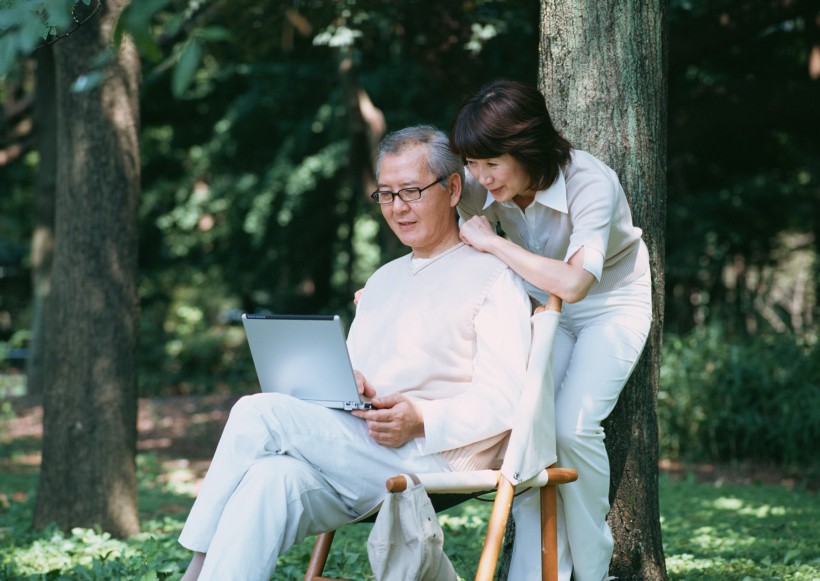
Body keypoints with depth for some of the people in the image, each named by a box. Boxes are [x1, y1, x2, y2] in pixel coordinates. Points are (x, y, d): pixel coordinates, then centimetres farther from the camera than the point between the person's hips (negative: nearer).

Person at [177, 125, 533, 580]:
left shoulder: (493, 277, 2)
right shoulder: (383, 280, 28)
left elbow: (505, 401, -8)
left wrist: (422, 420, -22)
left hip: (434, 459, -7)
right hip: (357, 453, 7)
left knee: (260, 413, -19)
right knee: (272, 477, -28)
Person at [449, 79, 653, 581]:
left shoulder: (590, 183, -33)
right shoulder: (483, 185, -17)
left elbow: (572, 282, -46)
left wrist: (493, 242, -38)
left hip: (613, 305, -4)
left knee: (573, 426, -21)